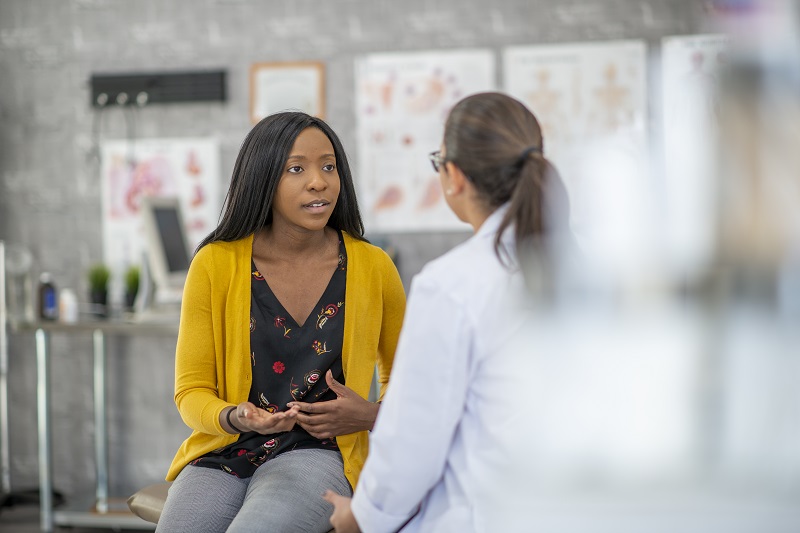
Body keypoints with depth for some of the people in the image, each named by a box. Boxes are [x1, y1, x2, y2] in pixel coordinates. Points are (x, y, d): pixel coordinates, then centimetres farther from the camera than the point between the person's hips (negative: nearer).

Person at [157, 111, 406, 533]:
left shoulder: (372, 268, 2)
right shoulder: (215, 264, 0)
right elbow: (191, 392, 5)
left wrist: (370, 415, -5)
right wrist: (236, 418, -17)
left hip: (316, 456, -1)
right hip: (221, 455, 1)